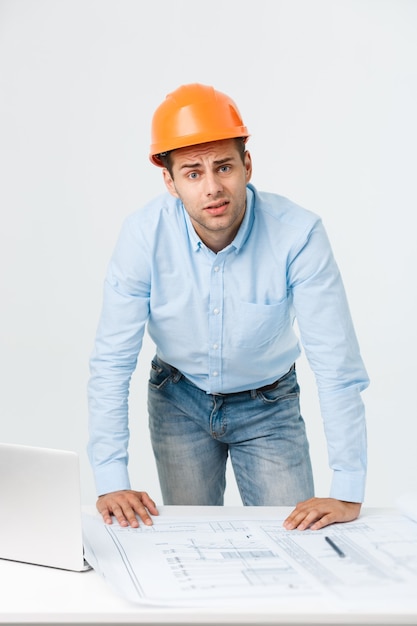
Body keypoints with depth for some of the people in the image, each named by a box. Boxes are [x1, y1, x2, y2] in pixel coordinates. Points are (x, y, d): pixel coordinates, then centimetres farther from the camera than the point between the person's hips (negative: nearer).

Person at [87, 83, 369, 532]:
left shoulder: (298, 233, -28)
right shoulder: (144, 235, -25)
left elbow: (337, 366, -27)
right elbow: (112, 363, -21)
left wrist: (347, 493, -31)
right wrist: (111, 483, -27)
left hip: (268, 404, 0)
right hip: (179, 400, 1)